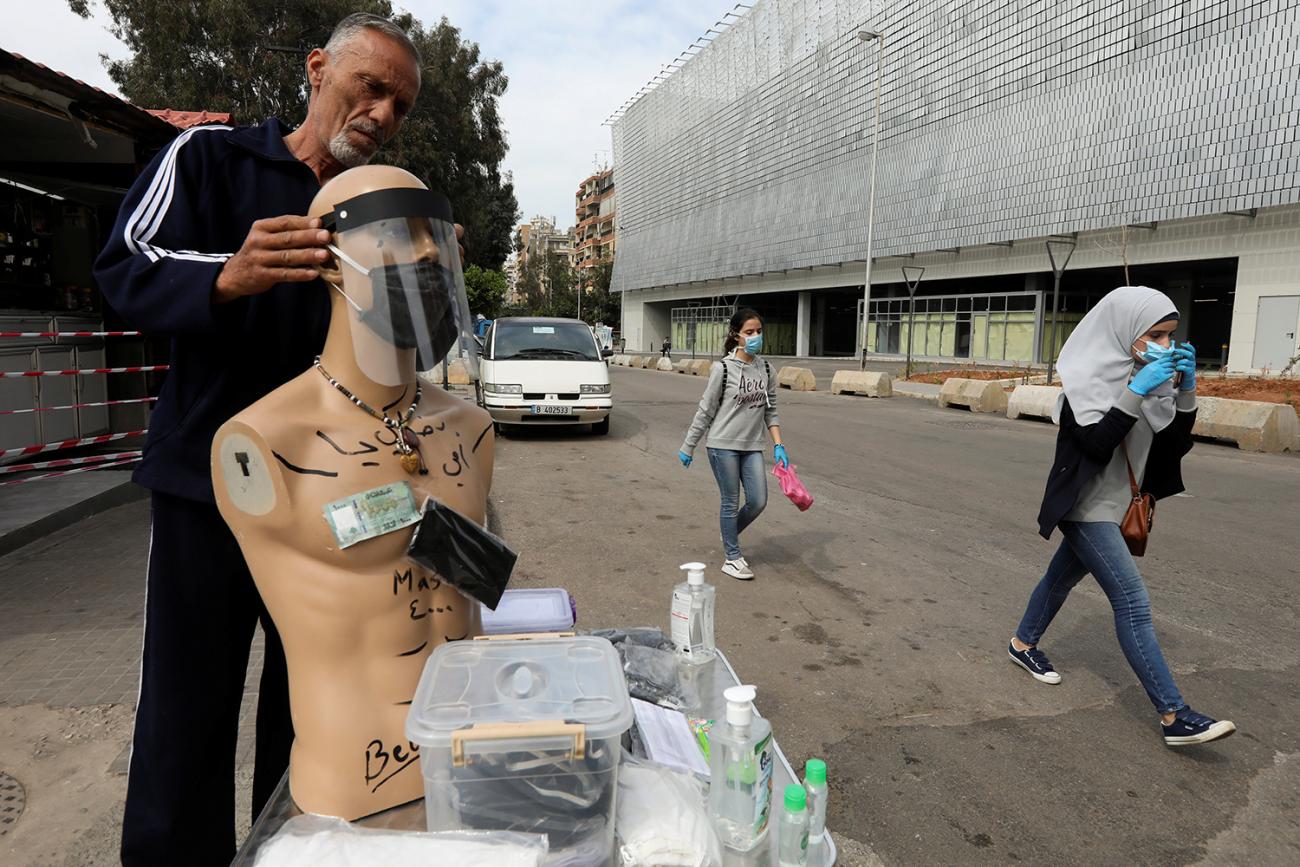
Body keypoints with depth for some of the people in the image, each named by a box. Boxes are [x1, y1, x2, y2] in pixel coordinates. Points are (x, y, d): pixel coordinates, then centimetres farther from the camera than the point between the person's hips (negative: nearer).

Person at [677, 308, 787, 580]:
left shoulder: (766, 368, 4)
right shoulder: (722, 368, -10)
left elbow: (770, 411, 10)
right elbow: (706, 410, -4)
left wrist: (779, 446, 1)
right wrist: (688, 446, -1)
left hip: (752, 446, 5)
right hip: (723, 444, -5)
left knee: (758, 501, 4)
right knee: (731, 502, 3)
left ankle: (730, 536, 33)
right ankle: (732, 557, 19)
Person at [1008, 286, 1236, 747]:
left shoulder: (1149, 375, 4)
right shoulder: (1087, 375, -17)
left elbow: (1175, 445, 3)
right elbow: (1096, 443, -26)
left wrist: (1186, 389, -9)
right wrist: (1136, 392, -28)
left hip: (1115, 504, 8)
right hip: (1087, 505, -8)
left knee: (1063, 576, 21)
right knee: (1132, 601, -10)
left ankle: (1023, 644, 39)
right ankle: (1174, 716, -6)